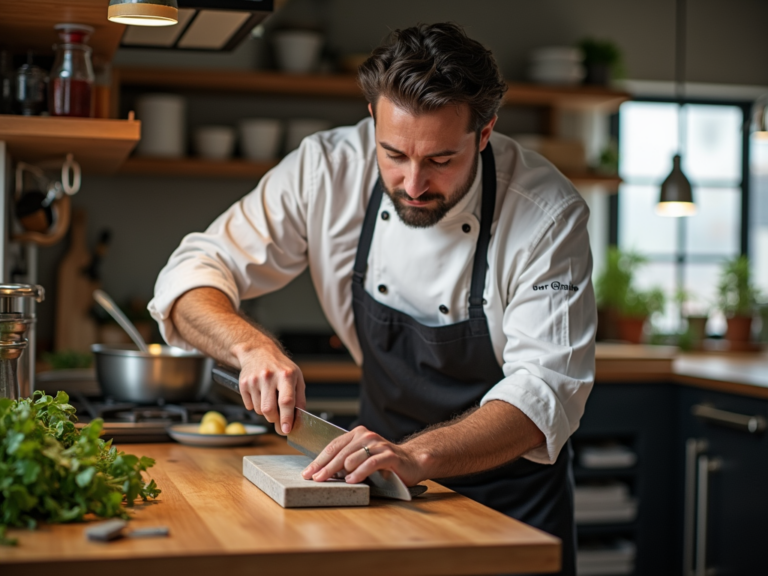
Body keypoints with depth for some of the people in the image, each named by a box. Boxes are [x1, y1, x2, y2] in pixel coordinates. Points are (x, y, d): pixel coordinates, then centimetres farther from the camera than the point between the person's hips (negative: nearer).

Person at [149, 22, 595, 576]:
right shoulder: (326, 171, -16)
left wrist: (417, 456, -45)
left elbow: (546, 390, -29)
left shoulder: (548, 213, -23)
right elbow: (193, 277, -11)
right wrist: (253, 346, -32)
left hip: (511, 492, -2)